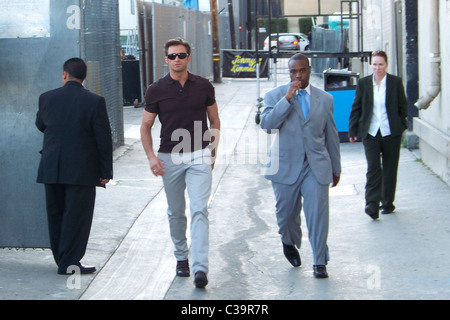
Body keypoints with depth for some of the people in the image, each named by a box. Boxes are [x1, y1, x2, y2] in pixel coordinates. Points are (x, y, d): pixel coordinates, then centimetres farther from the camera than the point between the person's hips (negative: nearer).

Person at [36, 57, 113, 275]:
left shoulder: (47, 98, 0)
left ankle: (61, 258, 23)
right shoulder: (94, 102, -9)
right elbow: (104, 139, -8)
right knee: (77, 216, 2)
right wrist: (105, 171, -2)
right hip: (82, 169, -4)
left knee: (55, 215, 15)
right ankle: (69, 263, 1)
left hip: (51, 168, 4)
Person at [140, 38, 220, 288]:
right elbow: (146, 126, 7)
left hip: (199, 157, -1)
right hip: (169, 159, 1)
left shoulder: (204, 87, 2)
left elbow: (215, 121, 13)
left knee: (199, 211, -12)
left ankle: (200, 268, -19)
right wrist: (151, 156, -6)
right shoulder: (156, 90, 0)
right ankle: (181, 257, 31)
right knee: (176, 213, 12)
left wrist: (212, 152, 5)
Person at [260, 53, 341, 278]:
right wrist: (287, 99, -21)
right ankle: (289, 243, 42)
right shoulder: (275, 96, 2)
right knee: (286, 212, 11)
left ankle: (320, 263, 0)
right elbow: (267, 124, -16)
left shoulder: (325, 99, 9)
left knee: (317, 213, -9)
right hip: (286, 166, 0)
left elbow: (331, 135, 15)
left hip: (316, 166, 1)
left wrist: (335, 167, 18)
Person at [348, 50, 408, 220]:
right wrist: (353, 131, 3)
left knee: (390, 169, 8)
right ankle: (372, 204, -17)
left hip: (391, 133, 0)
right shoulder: (363, 83, 4)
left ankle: (388, 203, 20)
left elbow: (403, 106, 8)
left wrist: (401, 126, 2)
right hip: (371, 133, 0)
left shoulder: (396, 82, 2)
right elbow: (356, 108, 6)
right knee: (373, 168, -10)